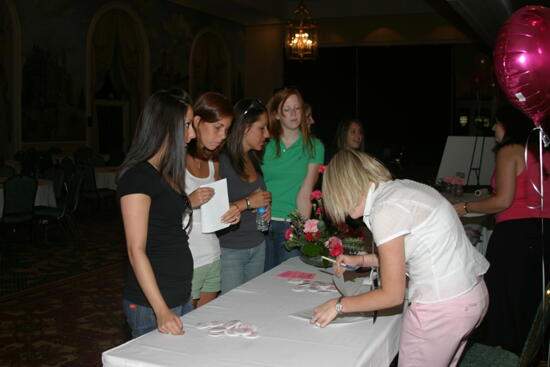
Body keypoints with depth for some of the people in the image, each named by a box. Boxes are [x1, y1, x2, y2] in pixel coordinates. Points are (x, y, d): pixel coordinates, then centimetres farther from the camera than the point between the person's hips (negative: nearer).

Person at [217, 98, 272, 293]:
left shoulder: (253, 159, 9)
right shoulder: (221, 160, -16)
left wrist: (265, 207, 5)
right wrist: (248, 203, -17)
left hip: (258, 246, 7)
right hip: (229, 249, -7)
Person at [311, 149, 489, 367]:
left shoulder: (385, 211, -19)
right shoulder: (402, 186, 6)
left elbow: (392, 296, -13)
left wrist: (339, 305, -3)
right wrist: (360, 261, 23)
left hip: (441, 308, -9)